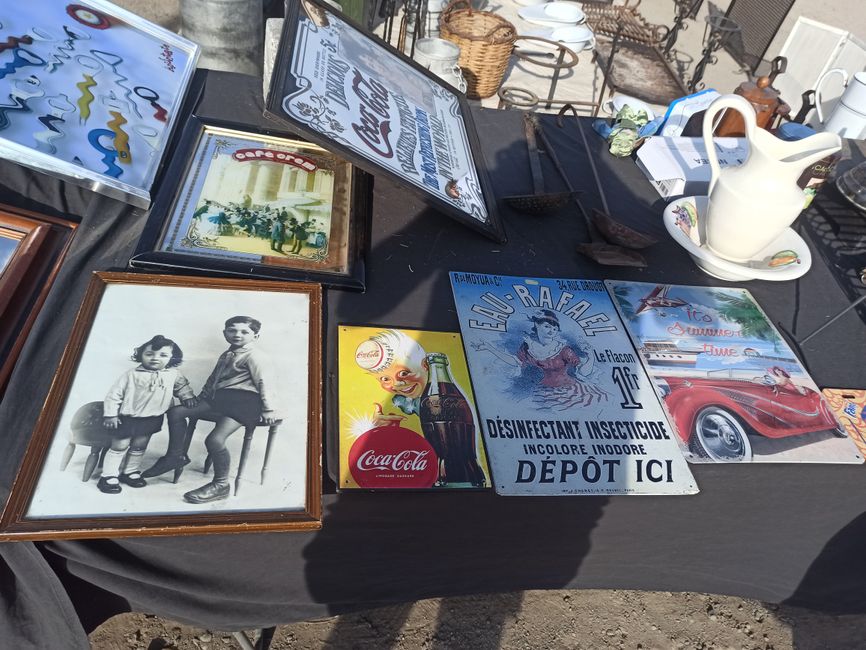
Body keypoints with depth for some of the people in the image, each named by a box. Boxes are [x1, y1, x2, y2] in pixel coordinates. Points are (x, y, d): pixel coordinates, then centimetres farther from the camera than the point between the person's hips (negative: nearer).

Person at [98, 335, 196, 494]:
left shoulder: (173, 375, -3)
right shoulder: (132, 375, -14)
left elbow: (182, 386, 18)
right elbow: (114, 394, -9)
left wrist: (188, 396, 1)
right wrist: (110, 415, -11)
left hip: (152, 419, 4)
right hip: (128, 417, -4)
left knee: (139, 447, 17)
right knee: (119, 447, 6)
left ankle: (130, 472, 34)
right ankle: (109, 476, 18)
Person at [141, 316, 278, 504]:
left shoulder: (253, 356, -8)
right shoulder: (226, 355, 21)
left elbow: (265, 382, -12)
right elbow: (213, 380, 30)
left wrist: (268, 409, -15)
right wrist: (199, 399, 29)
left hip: (243, 401, -9)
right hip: (219, 397, 10)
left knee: (215, 440, -25)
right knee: (175, 412, 4)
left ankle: (220, 485, -4)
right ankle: (176, 455, 20)